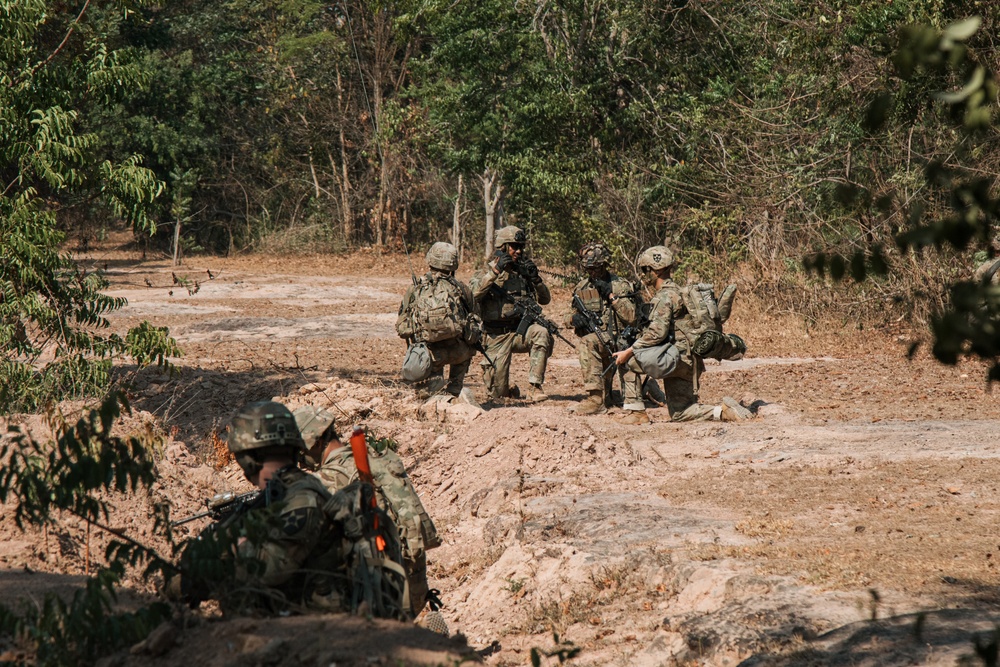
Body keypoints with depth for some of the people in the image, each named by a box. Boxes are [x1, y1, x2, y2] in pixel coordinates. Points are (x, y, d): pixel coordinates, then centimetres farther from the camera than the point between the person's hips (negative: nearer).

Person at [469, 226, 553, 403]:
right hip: (497, 336, -2)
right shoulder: (489, 271, -2)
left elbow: (545, 299, 7)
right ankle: (506, 389, 35)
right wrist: (495, 270, -27)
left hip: (521, 331, 2)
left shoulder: (523, 270, 8)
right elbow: (472, 293, -22)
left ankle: (534, 388, -30)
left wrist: (535, 278, -11)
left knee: (541, 333, -34)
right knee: (497, 393, -4)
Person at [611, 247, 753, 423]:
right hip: (683, 362, 10)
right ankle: (723, 411, 0)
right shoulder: (676, 291, 18)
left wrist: (629, 351, -21)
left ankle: (637, 412, -7)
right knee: (680, 413, 14)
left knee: (627, 361, -9)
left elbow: (657, 333, -25)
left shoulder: (665, 296, -15)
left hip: (676, 360, -10)